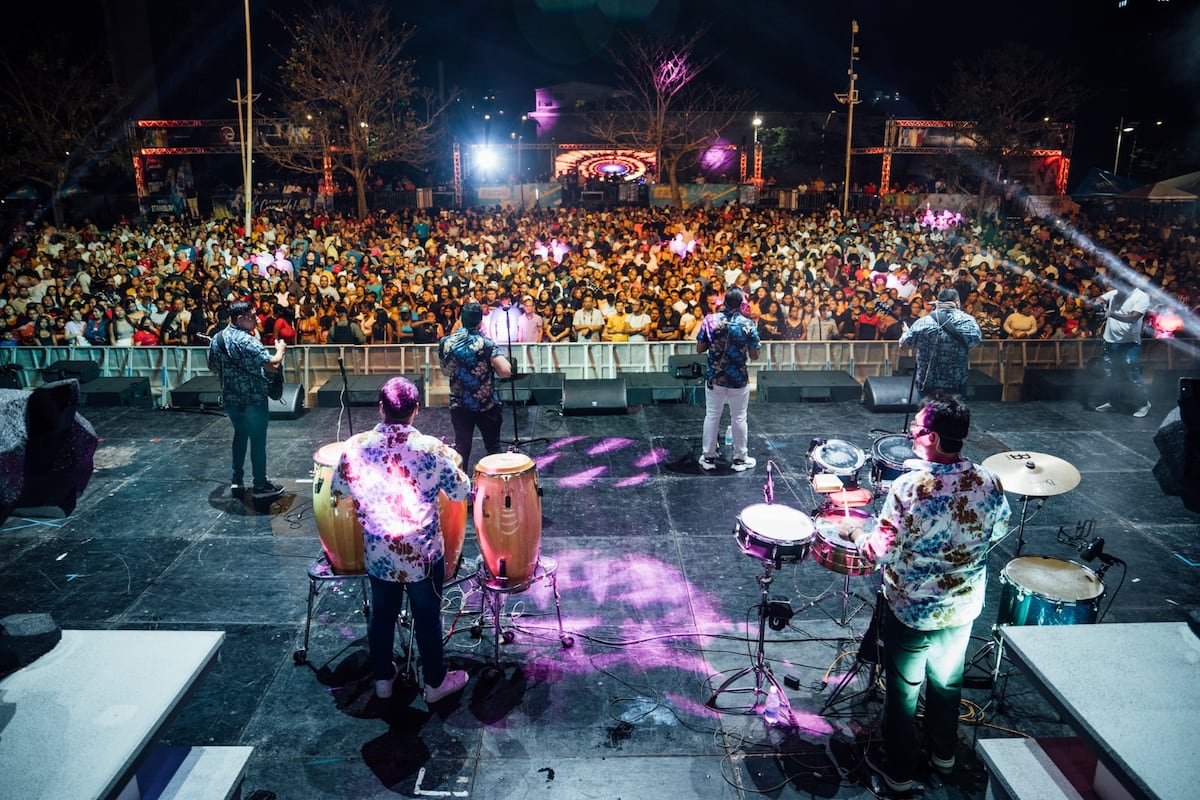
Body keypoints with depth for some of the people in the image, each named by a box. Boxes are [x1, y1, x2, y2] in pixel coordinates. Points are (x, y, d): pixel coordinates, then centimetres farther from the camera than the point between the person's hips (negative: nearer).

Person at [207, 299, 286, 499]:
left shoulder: (217, 339, 5)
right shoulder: (247, 340, -21)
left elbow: (212, 366, 16)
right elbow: (273, 364, -25)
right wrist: (281, 349, -6)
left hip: (230, 398, 8)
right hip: (253, 399, -8)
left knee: (240, 434, 22)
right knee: (258, 440, 1)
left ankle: (236, 480, 26)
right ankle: (260, 486, 6)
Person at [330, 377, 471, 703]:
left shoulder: (356, 446, -11)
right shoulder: (432, 449, -18)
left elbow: (337, 490, 3)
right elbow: (461, 492, -8)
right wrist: (450, 462, 10)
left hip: (378, 553, 3)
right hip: (424, 554, -2)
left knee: (382, 615, 21)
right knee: (427, 618, 14)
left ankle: (383, 678, 38)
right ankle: (435, 682, 31)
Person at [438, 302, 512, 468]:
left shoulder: (445, 342, -3)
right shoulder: (485, 343, -15)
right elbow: (505, 371, -24)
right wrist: (491, 368, -4)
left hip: (459, 405, 3)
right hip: (486, 405, -3)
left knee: (461, 447, 14)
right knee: (493, 447, 11)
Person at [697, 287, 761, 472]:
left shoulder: (710, 320, -7)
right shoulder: (748, 325, -9)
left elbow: (699, 349, -2)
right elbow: (754, 355, -4)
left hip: (714, 377, 1)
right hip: (739, 379, -1)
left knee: (712, 416, 12)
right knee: (739, 419, 11)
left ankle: (709, 458, 20)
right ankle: (740, 459, 20)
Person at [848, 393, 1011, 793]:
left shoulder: (908, 487, -29)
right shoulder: (988, 482, -13)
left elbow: (884, 550, -24)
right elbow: (999, 531, 4)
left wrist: (857, 537, -5)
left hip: (911, 610, -5)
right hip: (963, 607, 5)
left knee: (902, 688, 15)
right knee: (948, 680, 27)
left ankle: (899, 770, 32)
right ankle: (943, 752, 47)